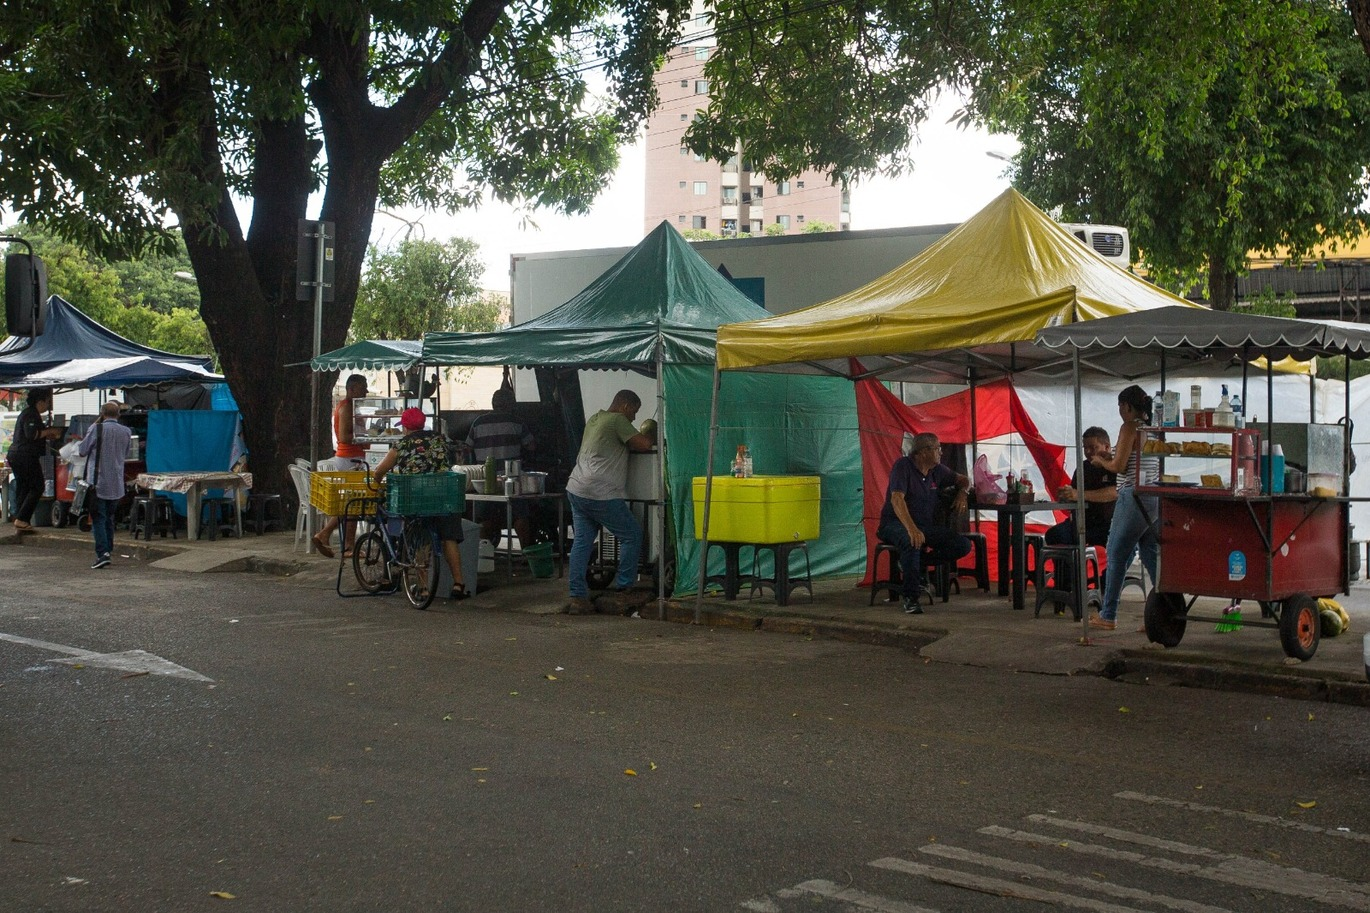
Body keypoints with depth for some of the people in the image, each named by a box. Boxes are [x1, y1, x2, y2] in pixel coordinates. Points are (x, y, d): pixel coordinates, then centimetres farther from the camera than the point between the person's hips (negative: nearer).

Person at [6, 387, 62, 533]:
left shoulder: (27, 413, 20)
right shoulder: (31, 414, -13)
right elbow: (32, 434, -24)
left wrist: (47, 435, 20)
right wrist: (49, 431, -14)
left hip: (15, 456, 11)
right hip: (26, 457, -11)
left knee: (22, 489, 11)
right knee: (37, 488, -6)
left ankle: (20, 525, 12)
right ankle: (21, 519, -10)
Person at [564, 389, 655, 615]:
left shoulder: (595, 419, 21)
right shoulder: (617, 420, -7)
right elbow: (643, 444, -13)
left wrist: (645, 438, 20)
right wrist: (653, 438, 8)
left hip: (576, 490, 9)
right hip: (600, 495, -9)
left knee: (582, 542, 8)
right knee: (632, 535, 3)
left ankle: (577, 598, 3)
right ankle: (621, 592, 3)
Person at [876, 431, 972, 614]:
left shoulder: (938, 470, 8)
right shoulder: (903, 466, -13)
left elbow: (963, 480, 26)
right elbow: (897, 499, -27)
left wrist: (961, 493, -1)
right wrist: (911, 529, -42)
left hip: (926, 526, 7)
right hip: (896, 524, -7)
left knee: (963, 545, -14)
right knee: (912, 541, -42)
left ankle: (918, 566, -1)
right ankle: (911, 597, -31)